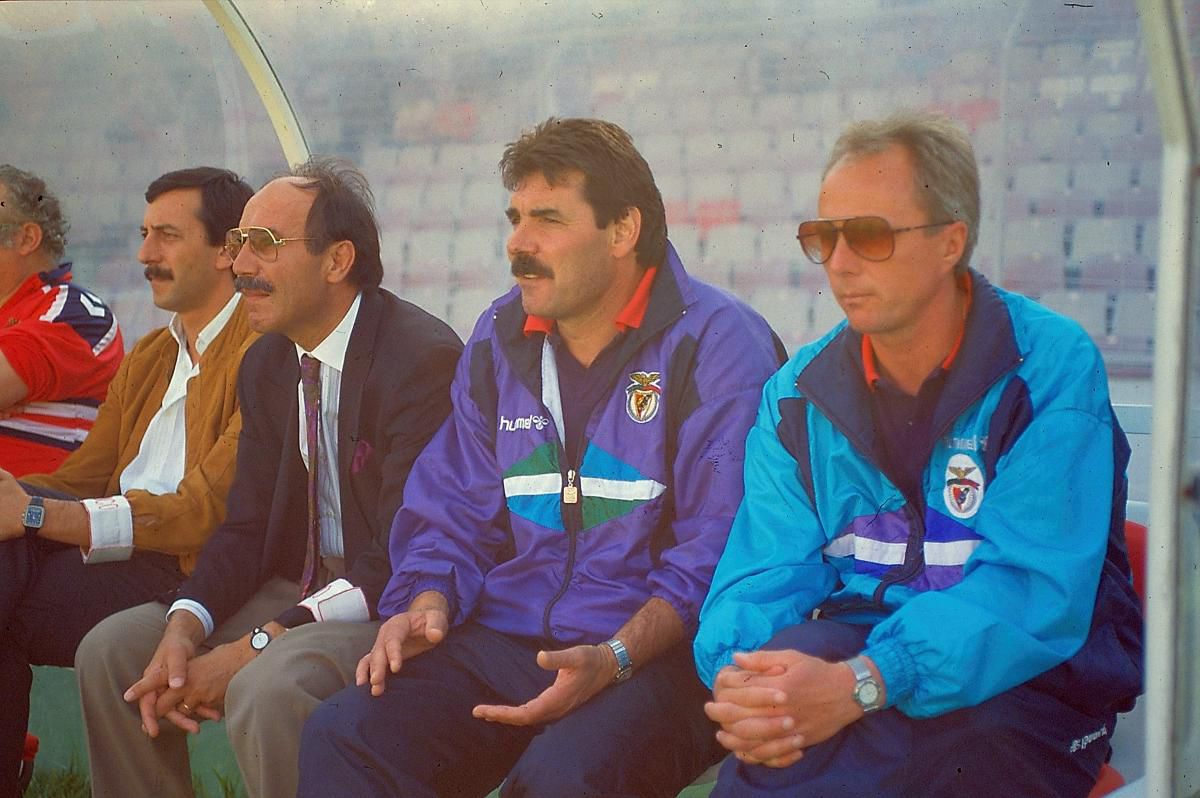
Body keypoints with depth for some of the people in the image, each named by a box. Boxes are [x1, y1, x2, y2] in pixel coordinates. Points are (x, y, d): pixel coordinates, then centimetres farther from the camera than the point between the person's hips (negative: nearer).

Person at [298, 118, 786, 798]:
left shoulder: (718, 345, -5)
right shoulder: (498, 340, 14)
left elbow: (718, 552, -11)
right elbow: (454, 514, 17)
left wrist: (614, 660, -23)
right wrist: (428, 606, -4)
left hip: (658, 650, -4)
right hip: (506, 636, 5)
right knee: (339, 738, -22)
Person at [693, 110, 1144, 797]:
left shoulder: (1053, 367, -9)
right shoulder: (799, 393, 7)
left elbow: (1035, 591, -21)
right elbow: (766, 573, -1)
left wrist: (861, 685, -35)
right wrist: (738, 676, -26)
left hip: (1024, 680, -2)